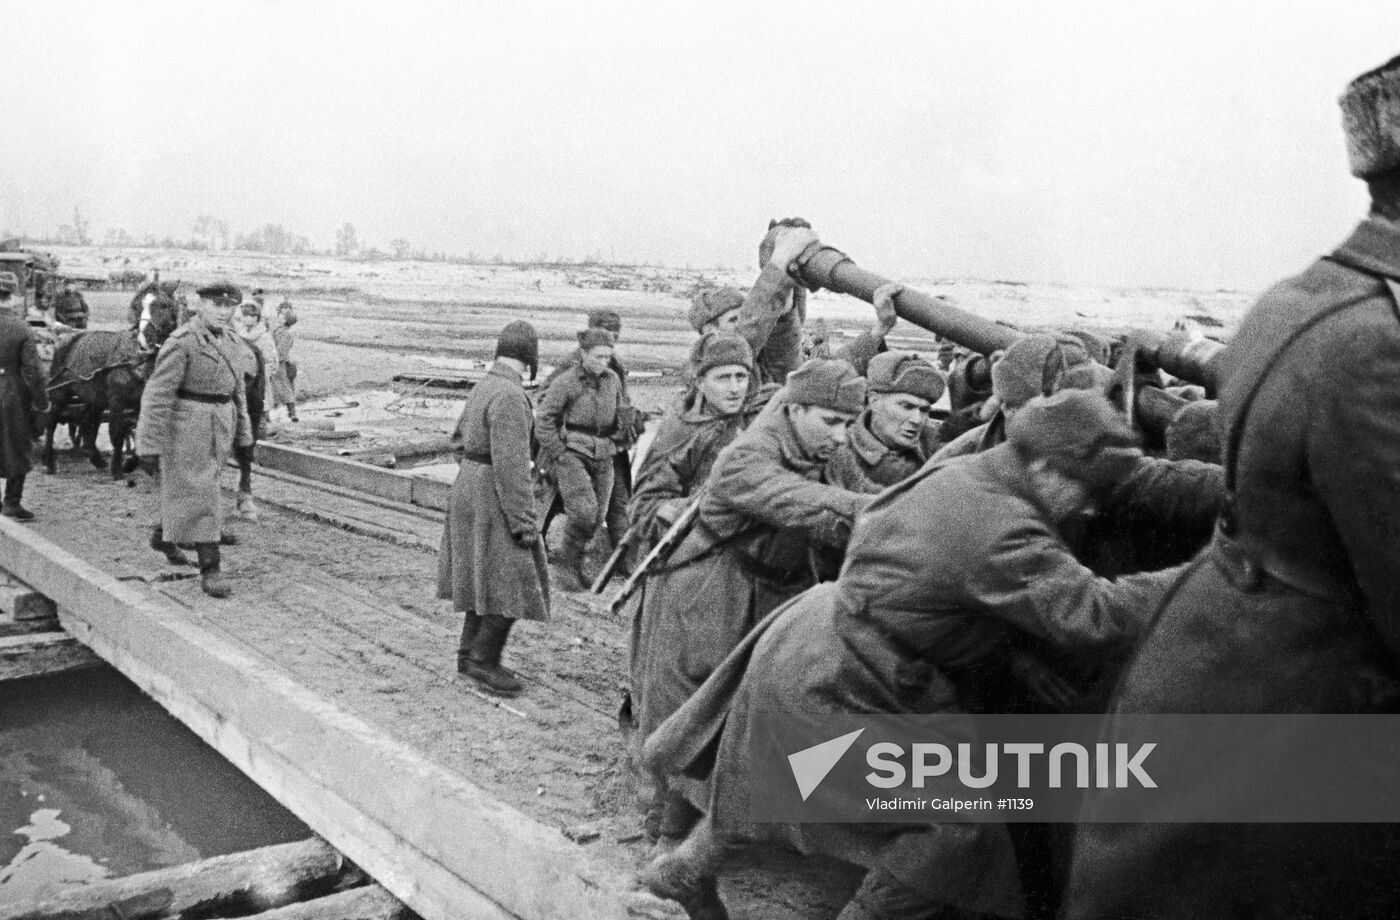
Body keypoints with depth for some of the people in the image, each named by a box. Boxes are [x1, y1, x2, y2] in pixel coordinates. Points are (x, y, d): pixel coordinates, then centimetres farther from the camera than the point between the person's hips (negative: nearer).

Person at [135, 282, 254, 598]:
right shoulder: (181, 342, -16)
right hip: (187, 426, -7)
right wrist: (149, 446, -20)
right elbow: (157, 395, -18)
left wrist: (243, 433, 18)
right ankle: (210, 569, 0)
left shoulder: (229, 339, 8)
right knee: (198, 494, -4)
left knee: (184, 487, 22)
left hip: (221, 425, 8)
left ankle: (163, 534, 45)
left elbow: (236, 388, 17)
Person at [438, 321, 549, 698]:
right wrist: (523, 522, -23)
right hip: (494, 497, -10)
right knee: (509, 582, -3)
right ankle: (484, 662, 3)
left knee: (485, 577, 17)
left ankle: (470, 652, 24)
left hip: (470, 483, 10)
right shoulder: (510, 397, -22)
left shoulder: (484, 387, 8)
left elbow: (460, 436, 21)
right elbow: (510, 466, -25)